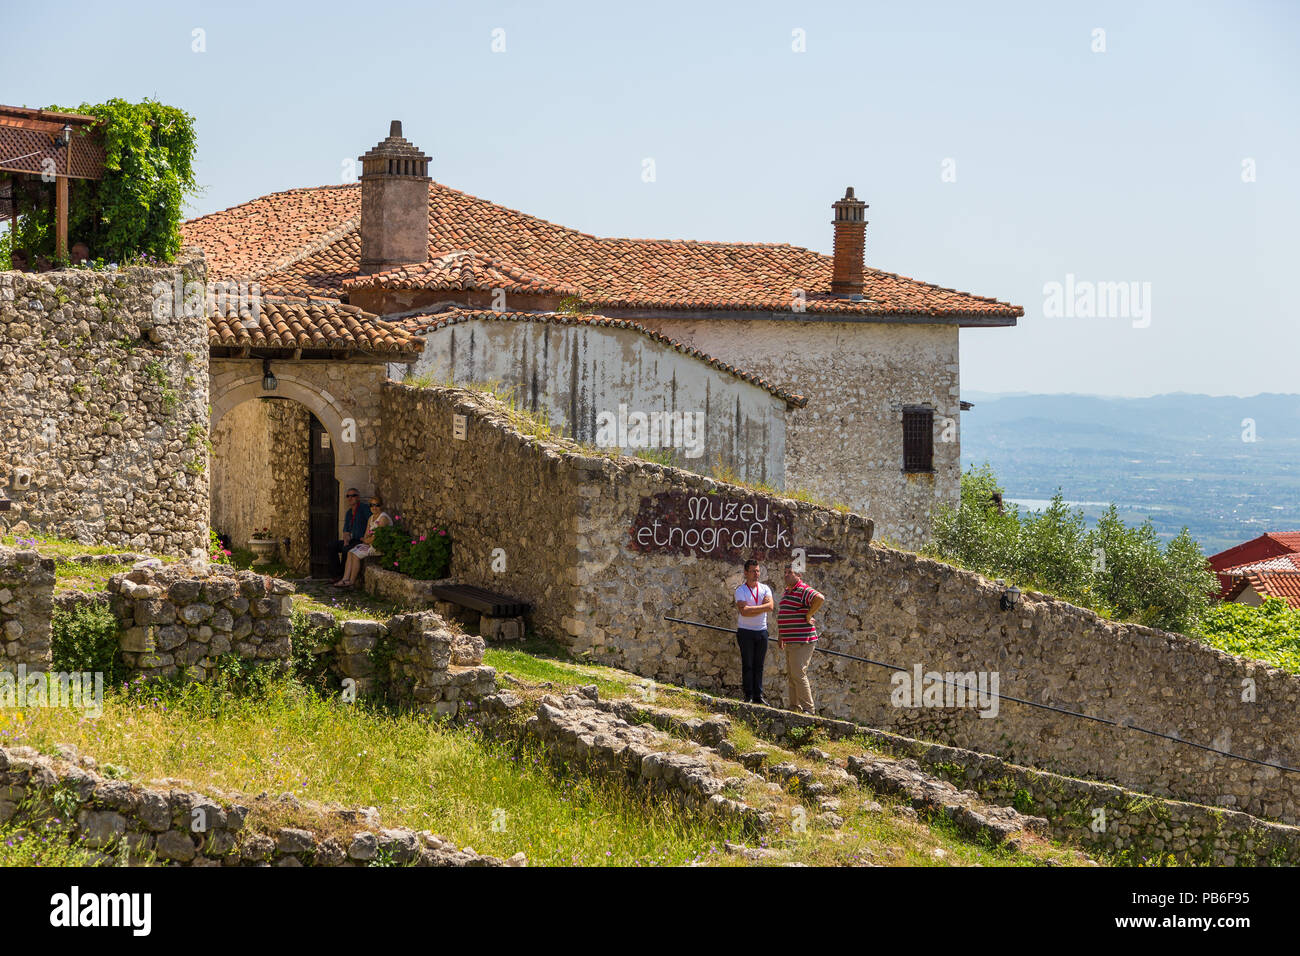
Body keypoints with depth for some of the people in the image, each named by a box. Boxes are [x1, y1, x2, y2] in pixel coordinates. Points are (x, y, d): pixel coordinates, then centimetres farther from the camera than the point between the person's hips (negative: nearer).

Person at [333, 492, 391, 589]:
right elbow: (366, 535, 15)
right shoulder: (371, 518, 16)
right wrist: (366, 539, -8)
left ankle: (352, 582, -13)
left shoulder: (383, 518, -14)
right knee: (350, 552, -8)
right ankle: (345, 579, -14)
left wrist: (367, 540, -5)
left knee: (356, 555, -20)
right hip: (370, 544, 9)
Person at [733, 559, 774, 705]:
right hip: (745, 632, -3)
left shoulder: (765, 589, 8)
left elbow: (770, 606, -10)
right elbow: (744, 611, -18)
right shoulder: (740, 591, -4)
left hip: (762, 631, 4)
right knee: (747, 665, -3)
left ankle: (758, 695, 9)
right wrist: (763, 607, -12)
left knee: (759, 665, 6)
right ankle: (749, 696, 0)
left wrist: (751, 609, -13)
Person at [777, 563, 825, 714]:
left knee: (798, 674, -12)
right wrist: (781, 637, 26)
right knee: (791, 675, 13)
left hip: (802, 642, -10)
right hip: (790, 643, 10)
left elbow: (820, 598, -33)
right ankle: (793, 707, 19)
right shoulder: (786, 592, 18)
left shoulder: (803, 591, -14)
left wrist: (808, 615, -23)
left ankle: (807, 709, -9)